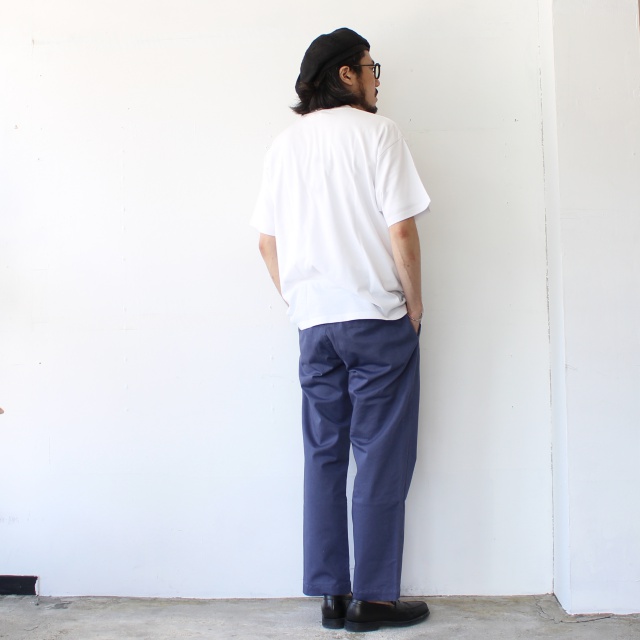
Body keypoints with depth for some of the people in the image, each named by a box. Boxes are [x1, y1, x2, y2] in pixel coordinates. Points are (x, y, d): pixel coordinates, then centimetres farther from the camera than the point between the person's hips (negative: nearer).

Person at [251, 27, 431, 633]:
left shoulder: (286, 143, 11)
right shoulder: (376, 131, -4)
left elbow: (267, 240, 10)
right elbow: (400, 227, -12)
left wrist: (299, 303, 16)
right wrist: (413, 301, -2)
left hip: (313, 322, 5)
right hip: (378, 317, -5)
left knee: (323, 457, 11)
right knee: (381, 459, 2)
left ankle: (332, 595, 16)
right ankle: (373, 598, 8)